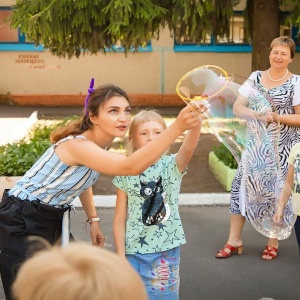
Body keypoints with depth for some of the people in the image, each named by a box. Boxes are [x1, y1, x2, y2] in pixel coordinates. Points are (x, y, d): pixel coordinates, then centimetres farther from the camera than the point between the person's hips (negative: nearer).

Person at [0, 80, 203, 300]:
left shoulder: (102, 143, -4)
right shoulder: (77, 145, -32)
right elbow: (132, 166, -47)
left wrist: (93, 220, 7)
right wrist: (177, 127, -55)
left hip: (53, 218, 9)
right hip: (22, 220, -8)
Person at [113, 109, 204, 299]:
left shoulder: (172, 165, -3)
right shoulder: (126, 174, -2)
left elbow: (189, 147, -26)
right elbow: (120, 218, 1)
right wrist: (121, 255, -3)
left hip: (167, 250, 0)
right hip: (135, 252, 0)